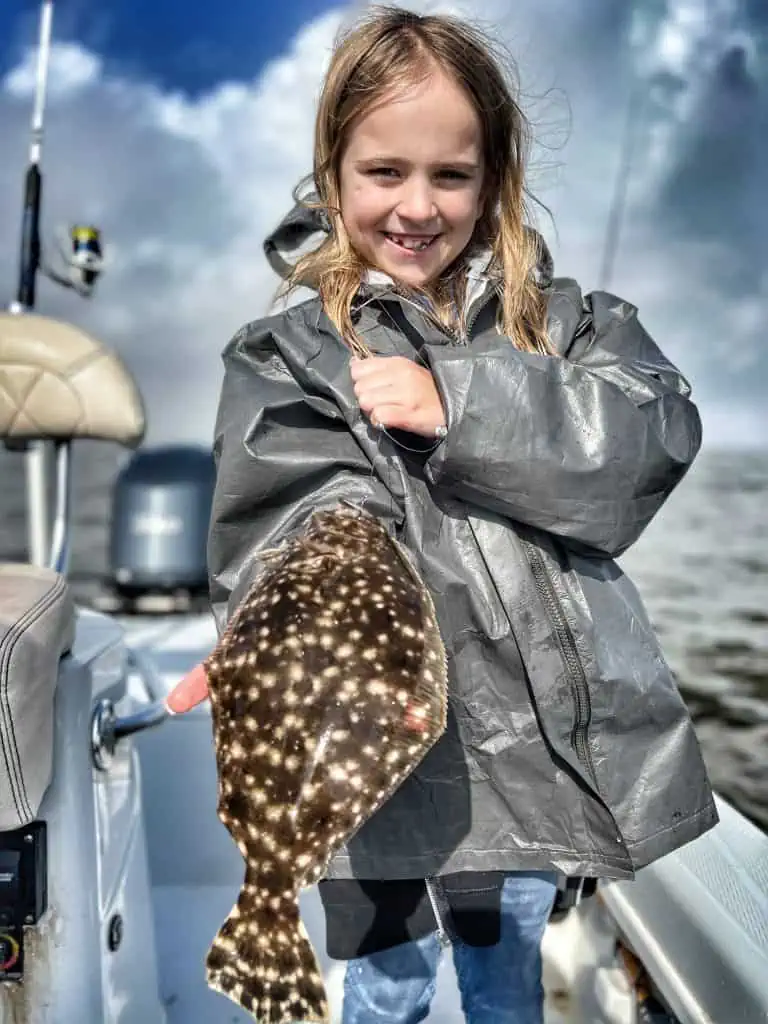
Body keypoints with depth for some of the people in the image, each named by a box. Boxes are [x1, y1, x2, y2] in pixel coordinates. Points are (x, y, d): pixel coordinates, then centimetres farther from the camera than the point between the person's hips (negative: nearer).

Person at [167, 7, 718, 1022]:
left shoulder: (559, 319, 4)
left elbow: (662, 430, -13)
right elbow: (316, 522, -18)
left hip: (543, 732, 3)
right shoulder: (287, 355, -4)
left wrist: (461, 403, -21)